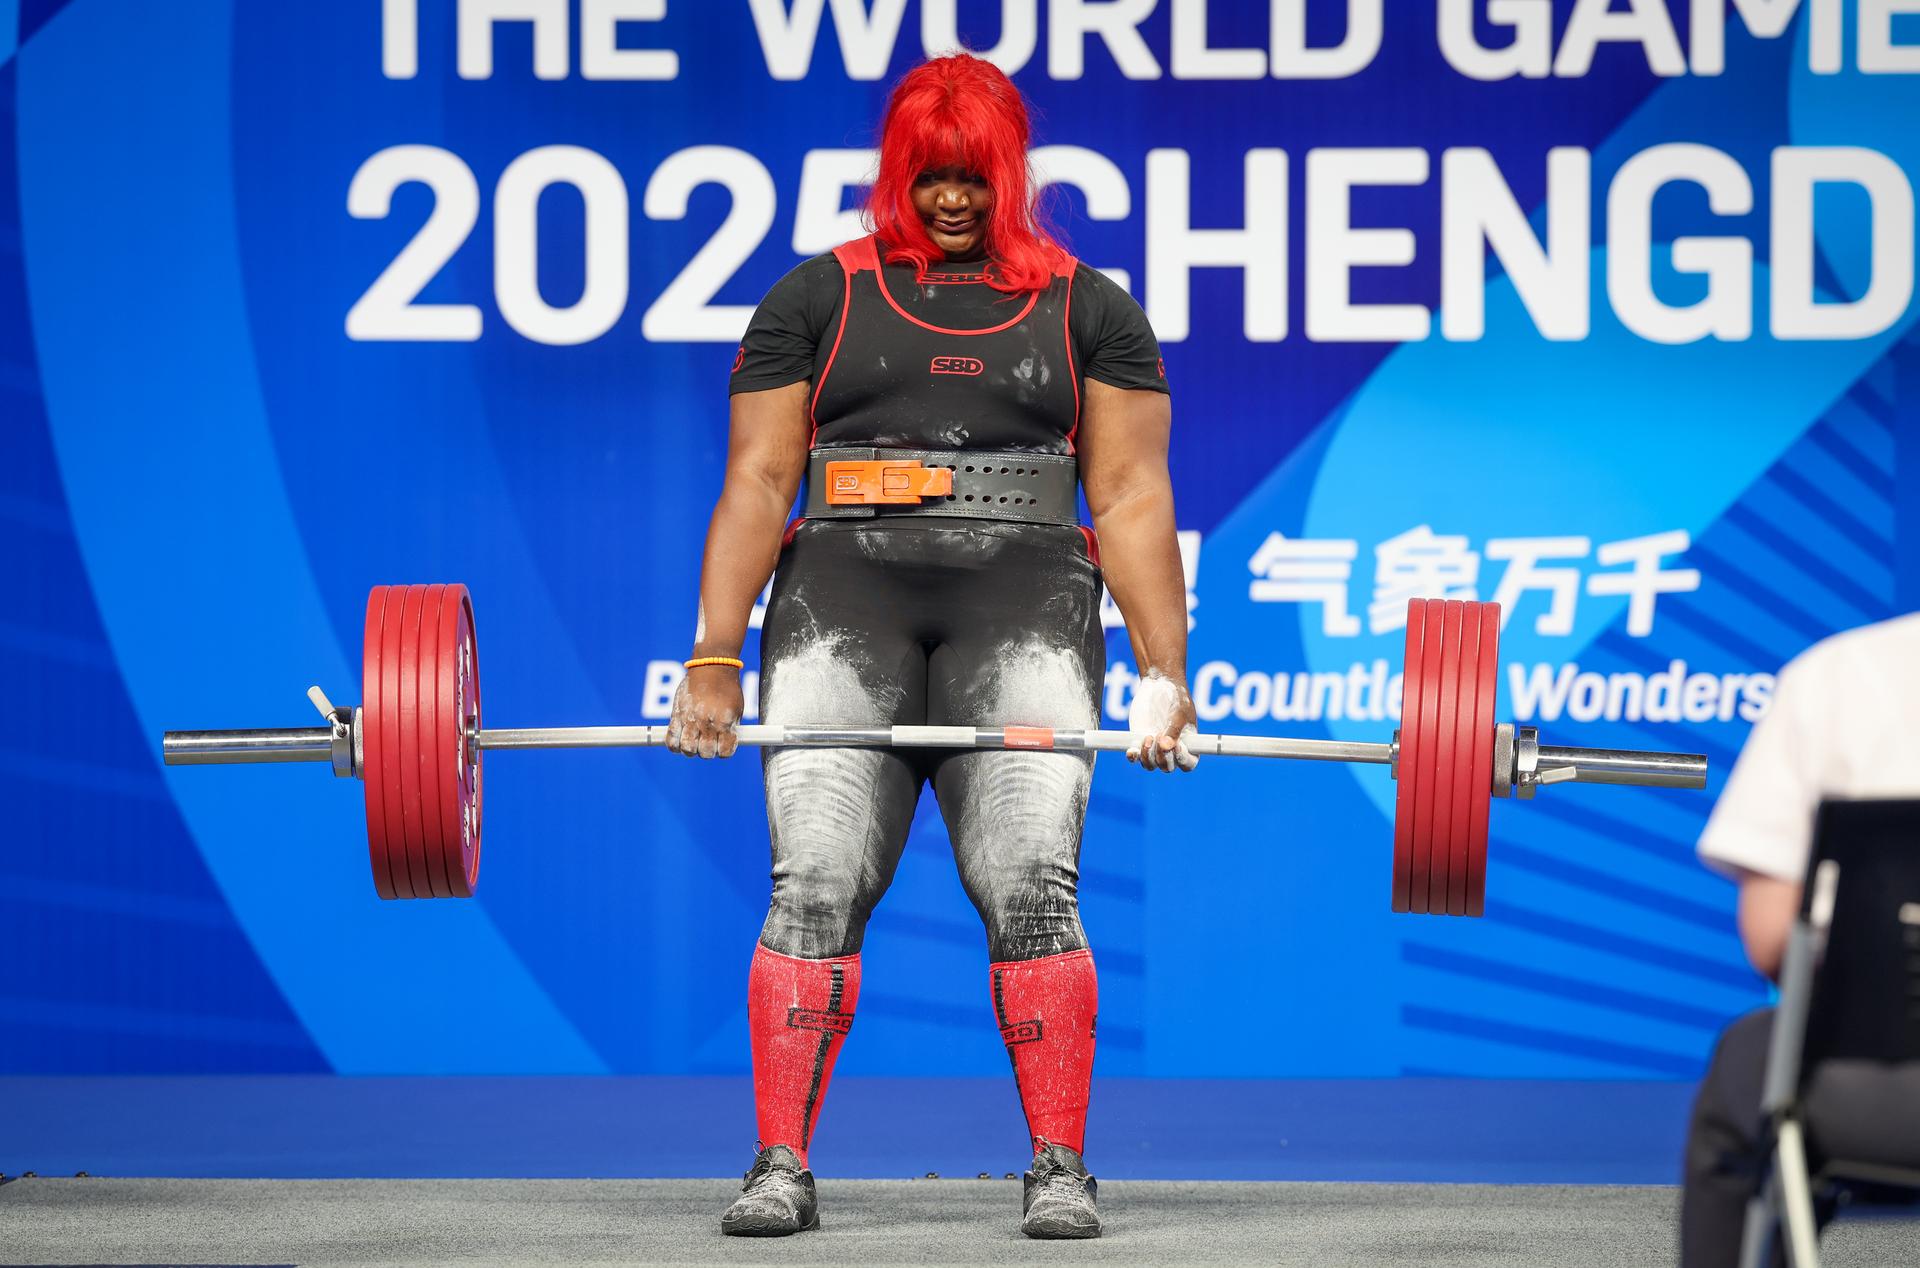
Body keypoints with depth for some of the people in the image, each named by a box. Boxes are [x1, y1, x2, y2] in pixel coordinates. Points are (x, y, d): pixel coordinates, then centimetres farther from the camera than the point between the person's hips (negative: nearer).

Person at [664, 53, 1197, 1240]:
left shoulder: (1088, 310, 14)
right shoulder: (817, 298, 14)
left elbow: (1133, 496, 9)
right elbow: (757, 484, 10)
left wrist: (1165, 675, 1)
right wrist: (714, 663, 2)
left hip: (1024, 605, -1)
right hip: (845, 595, 1)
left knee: (1033, 887, -14)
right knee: (814, 885, -11)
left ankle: (1062, 1171, -7)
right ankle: (782, 1166, -6)